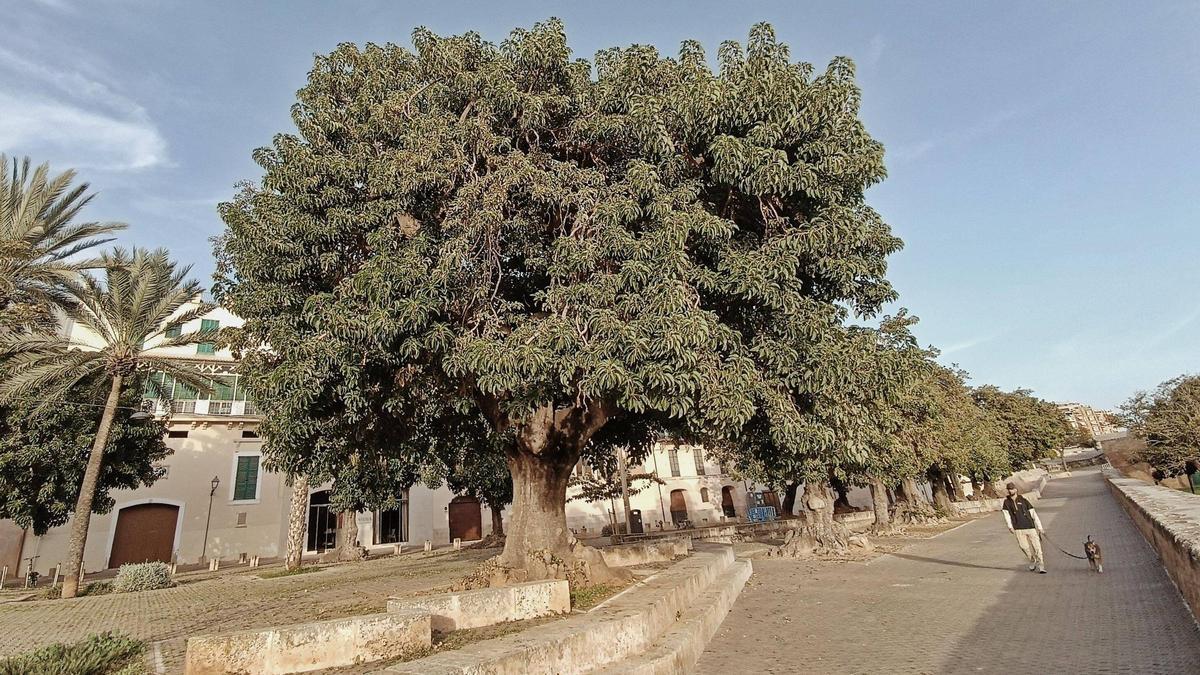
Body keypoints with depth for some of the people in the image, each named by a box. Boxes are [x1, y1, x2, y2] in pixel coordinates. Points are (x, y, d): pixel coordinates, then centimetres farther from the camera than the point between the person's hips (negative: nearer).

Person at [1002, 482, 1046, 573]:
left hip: (1030, 527, -1)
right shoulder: (1007, 502, 6)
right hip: (1018, 529, 1)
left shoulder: (1023, 500, 3)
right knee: (1024, 547, 2)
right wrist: (1010, 526, -6)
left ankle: (1041, 566, 5)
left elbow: (1033, 514, 4)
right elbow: (1006, 515, 6)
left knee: (1037, 547, -4)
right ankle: (1032, 561, 26)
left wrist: (1040, 528, 2)